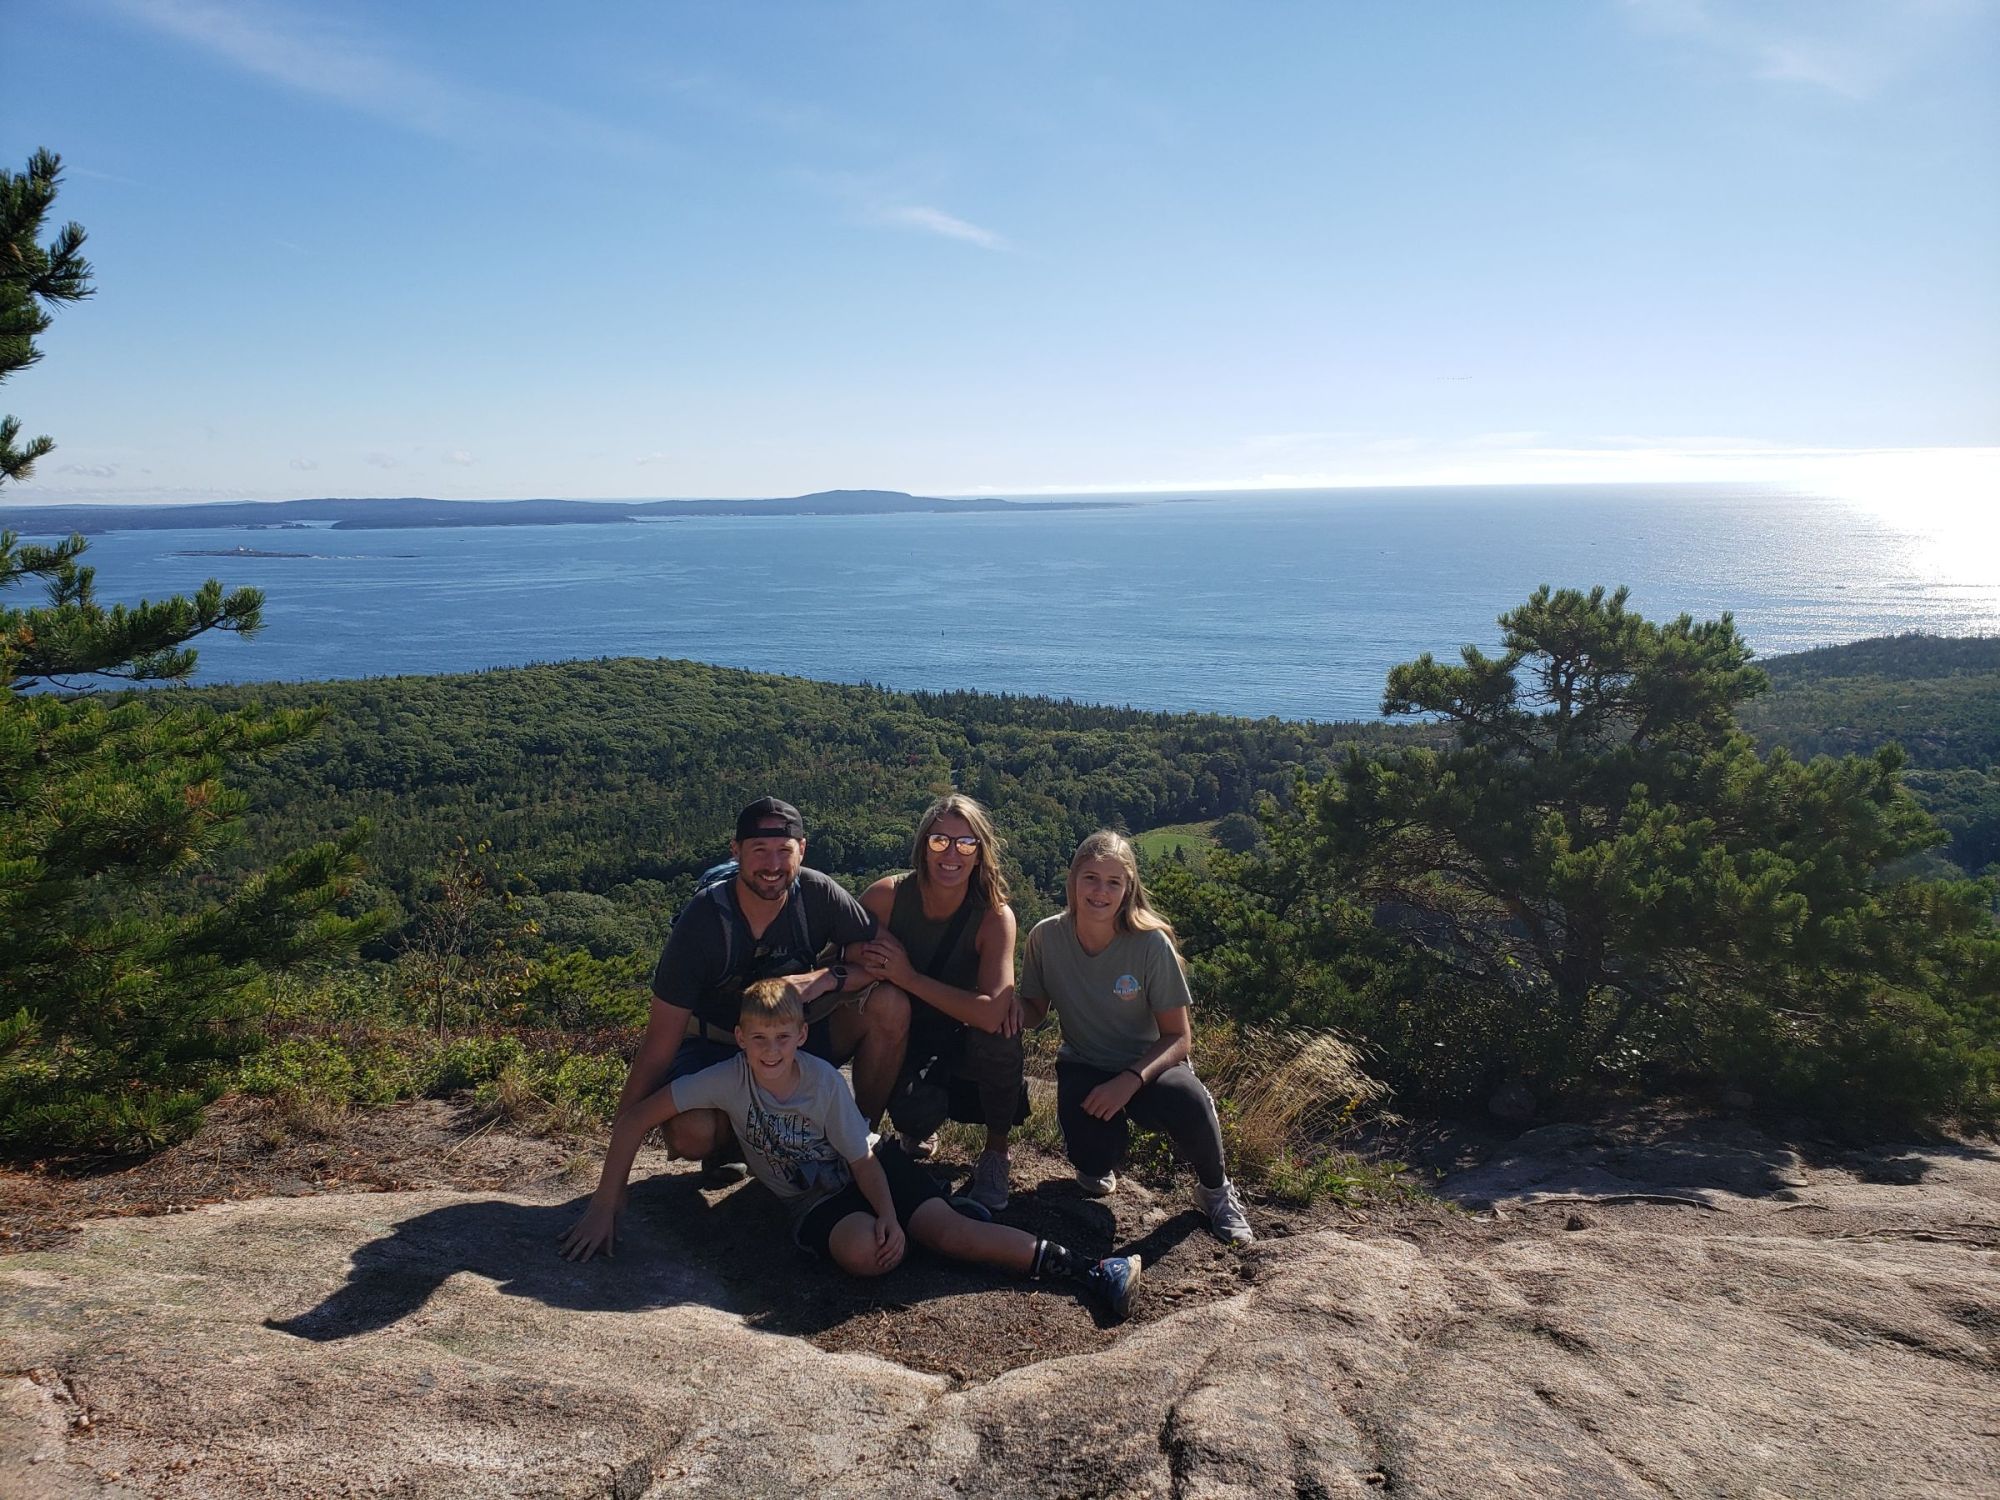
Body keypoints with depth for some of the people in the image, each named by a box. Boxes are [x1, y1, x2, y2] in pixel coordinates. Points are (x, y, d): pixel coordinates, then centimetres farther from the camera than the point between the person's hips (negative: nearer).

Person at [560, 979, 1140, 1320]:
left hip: (873, 1167, 0)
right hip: (817, 1200, 0)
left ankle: (1084, 1269, -21)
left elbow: (863, 1160, -14)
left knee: (947, 1230, -22)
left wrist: (889, 1214, -31)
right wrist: (606, 1205, -21)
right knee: (860, 1251, -36)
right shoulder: (729, 1079, -21)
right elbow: (636, 1117, -19)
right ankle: (911, 1229, -6)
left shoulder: (824, 1080, -19)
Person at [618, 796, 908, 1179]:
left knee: (890, 1007, -22)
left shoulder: (817, 894, -16)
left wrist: (826, 978, -32)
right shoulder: (702, 921, -24)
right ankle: (729, 1142, 4)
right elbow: (659, 1047, -22)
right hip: (718, 1044, -3)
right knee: (690, 1133, -35)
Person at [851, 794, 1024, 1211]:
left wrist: (908, 977, -31)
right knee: (919, 1117, -29)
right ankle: (914, 1131, 14)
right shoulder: (887, 895, -17)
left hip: (963, 1035, 0)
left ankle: (996, 1154, -6)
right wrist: (866, 964, -27)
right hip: (902, 1032, 0)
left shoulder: (995, 916, -22)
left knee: (1000, 1033, -34)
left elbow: (992, 1013, -33)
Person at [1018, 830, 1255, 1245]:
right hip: (1083, 1066, 2)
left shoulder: (1151, 944, -20)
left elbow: (1177, 1036, -14)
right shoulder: (1046, 937, -14)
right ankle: (1098, 1163, 16)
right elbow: (1033, 1011, -1)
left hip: (1146, 1065, -1)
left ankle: (1215, 1189, -1)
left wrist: (1131, 1080, -32)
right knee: (1094, 1161, -25)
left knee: (1188, 1101, -35)